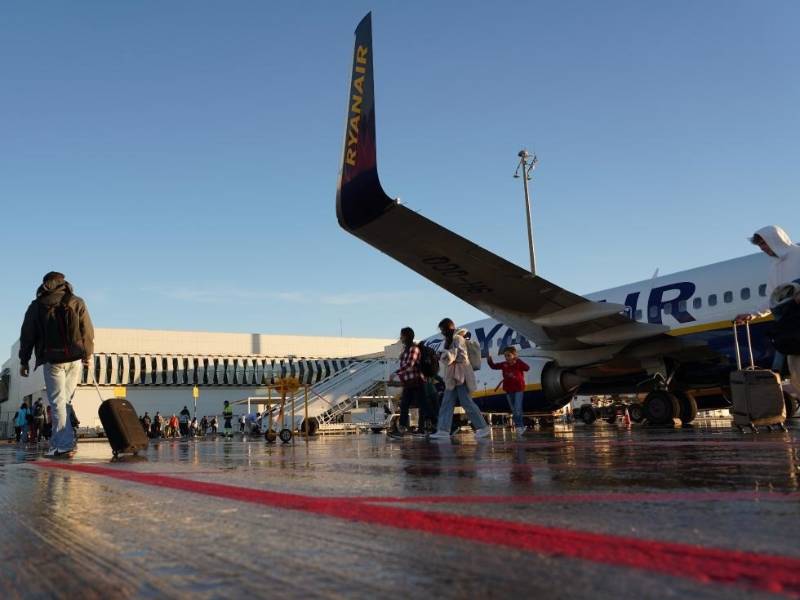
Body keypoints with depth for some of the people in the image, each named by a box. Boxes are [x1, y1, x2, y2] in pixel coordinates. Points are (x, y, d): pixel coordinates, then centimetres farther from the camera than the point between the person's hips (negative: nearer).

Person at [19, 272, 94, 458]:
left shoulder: (36, 306, 5)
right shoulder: (77, 303, 6)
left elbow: (27, 336, 6)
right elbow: (88, 332, 5)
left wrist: (24, 361, 14)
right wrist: (88, 354, 17)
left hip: (51, 360, -1)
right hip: (75, 359, 2)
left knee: (57, 402, -1)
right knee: (65, 400, 13)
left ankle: (63, 444, -8)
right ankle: (60, 441, 10)